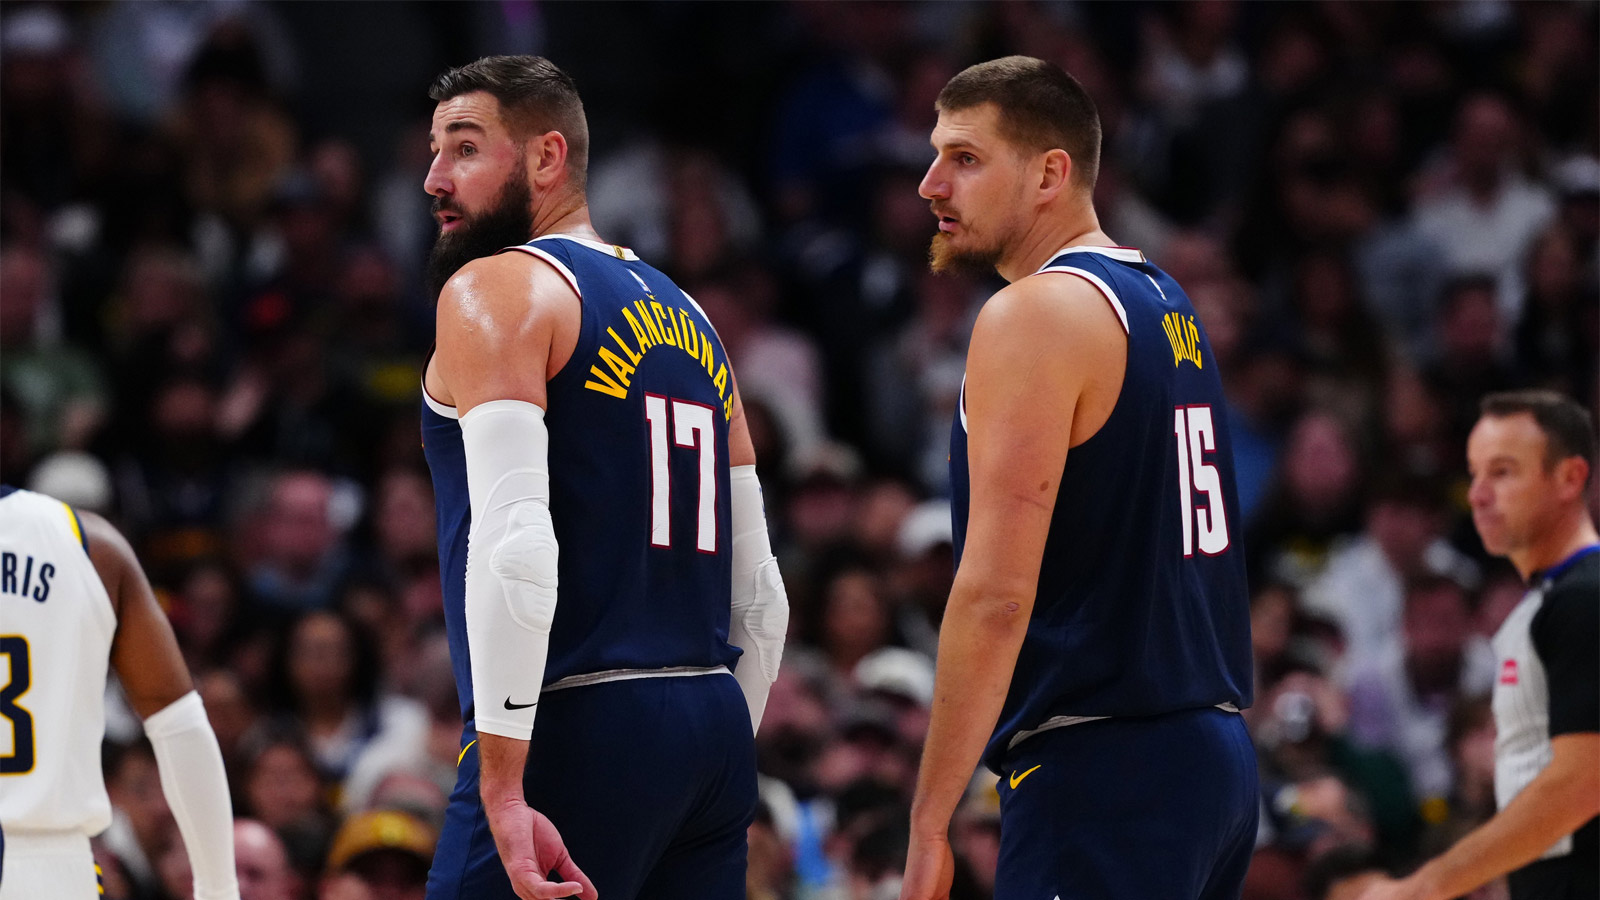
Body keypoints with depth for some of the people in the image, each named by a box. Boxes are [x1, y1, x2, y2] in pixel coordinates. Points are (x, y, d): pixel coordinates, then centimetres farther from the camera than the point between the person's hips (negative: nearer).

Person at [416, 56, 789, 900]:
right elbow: (760, 598, 22)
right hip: (713, 727, 8)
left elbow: (514, 540, -18)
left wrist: (502, 783, -22)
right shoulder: (685, 316, 21)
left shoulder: (495, 291, -4)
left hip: (575, 733, -8)